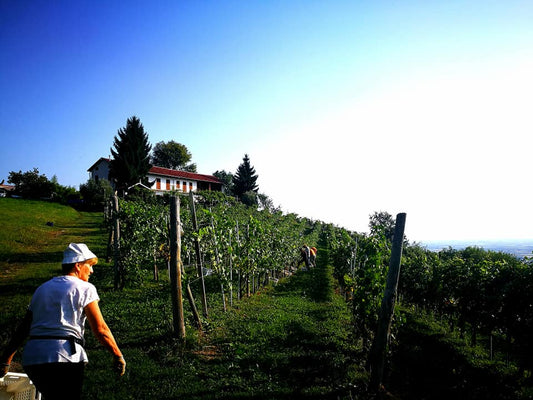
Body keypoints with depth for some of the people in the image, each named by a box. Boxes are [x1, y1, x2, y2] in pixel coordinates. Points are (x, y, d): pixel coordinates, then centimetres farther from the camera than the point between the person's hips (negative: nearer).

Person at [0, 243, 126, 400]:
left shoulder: (42, 288, 18)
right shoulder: (84, 288, -2)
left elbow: (23, 328, 17)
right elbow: (100, 330, -6)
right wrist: (118, 356, 1)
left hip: (31, 358, 7)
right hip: (63, 357, -7)